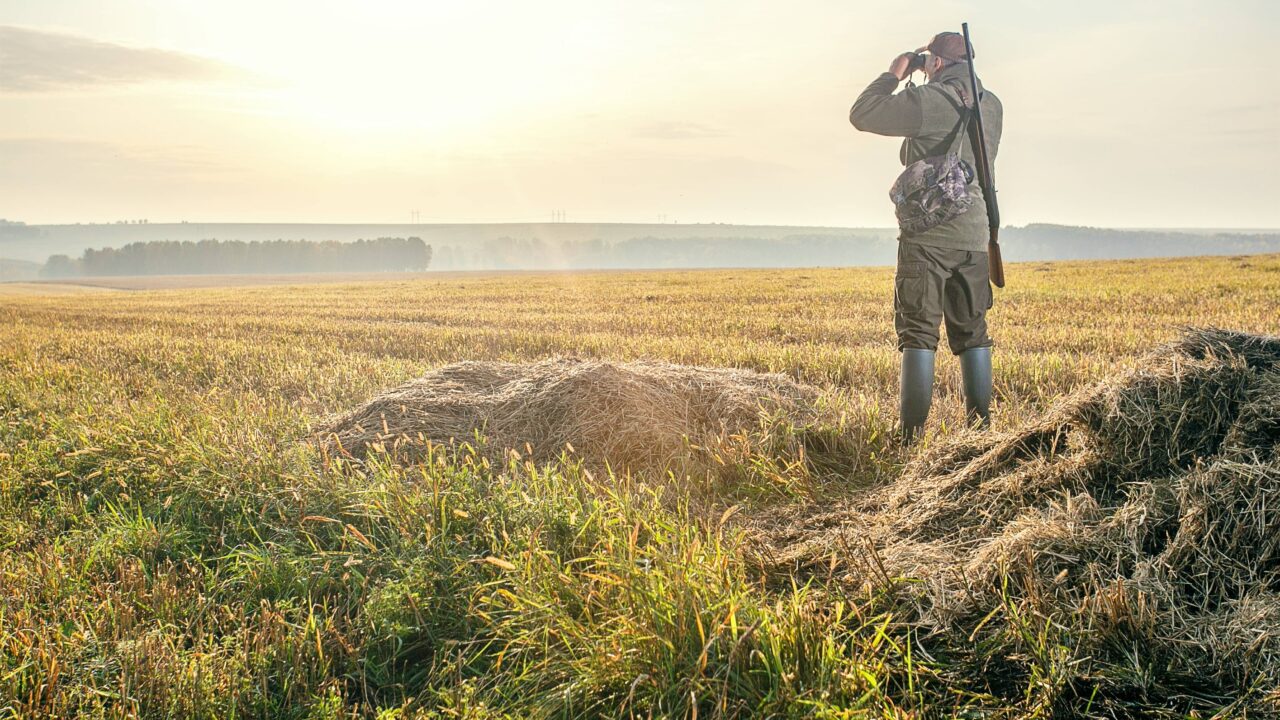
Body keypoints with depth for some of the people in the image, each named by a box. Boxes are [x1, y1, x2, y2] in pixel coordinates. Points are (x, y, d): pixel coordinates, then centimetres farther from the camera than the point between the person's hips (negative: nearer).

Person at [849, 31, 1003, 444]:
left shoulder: (926, 101, -10)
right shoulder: (992, 106, 9)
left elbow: (861, 115, -4)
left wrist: (893, 76, 10)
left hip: (927, 236, -5)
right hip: (974, 236, 5)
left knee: (918, 333, -2)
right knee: (972, 333, 12)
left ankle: (912, 433, -3)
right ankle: (981, 424, 15)